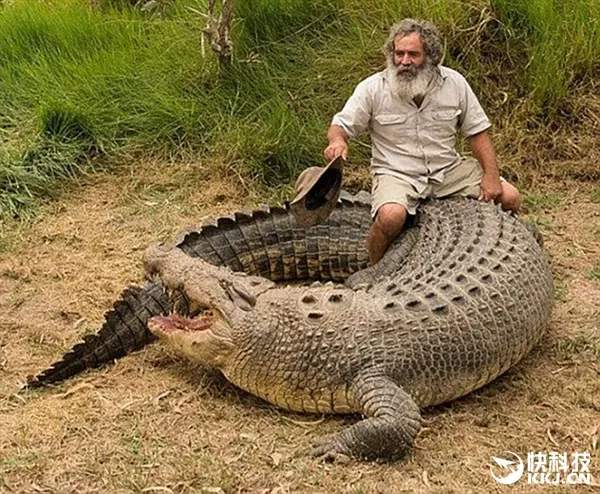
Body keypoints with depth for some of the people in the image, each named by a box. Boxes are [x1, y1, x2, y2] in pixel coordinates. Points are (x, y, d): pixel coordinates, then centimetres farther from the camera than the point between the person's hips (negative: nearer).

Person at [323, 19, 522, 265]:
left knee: (509, 198, -8)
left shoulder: (454, 83, -2)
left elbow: (477, 132, 4)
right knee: (391, 216, -36)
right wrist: (337, 140, -29)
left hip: (449, 169, 4)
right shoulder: (372, 88, -8)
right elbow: (339, 126, -3)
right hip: (396, 174, -3)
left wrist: (491, 175, -9)